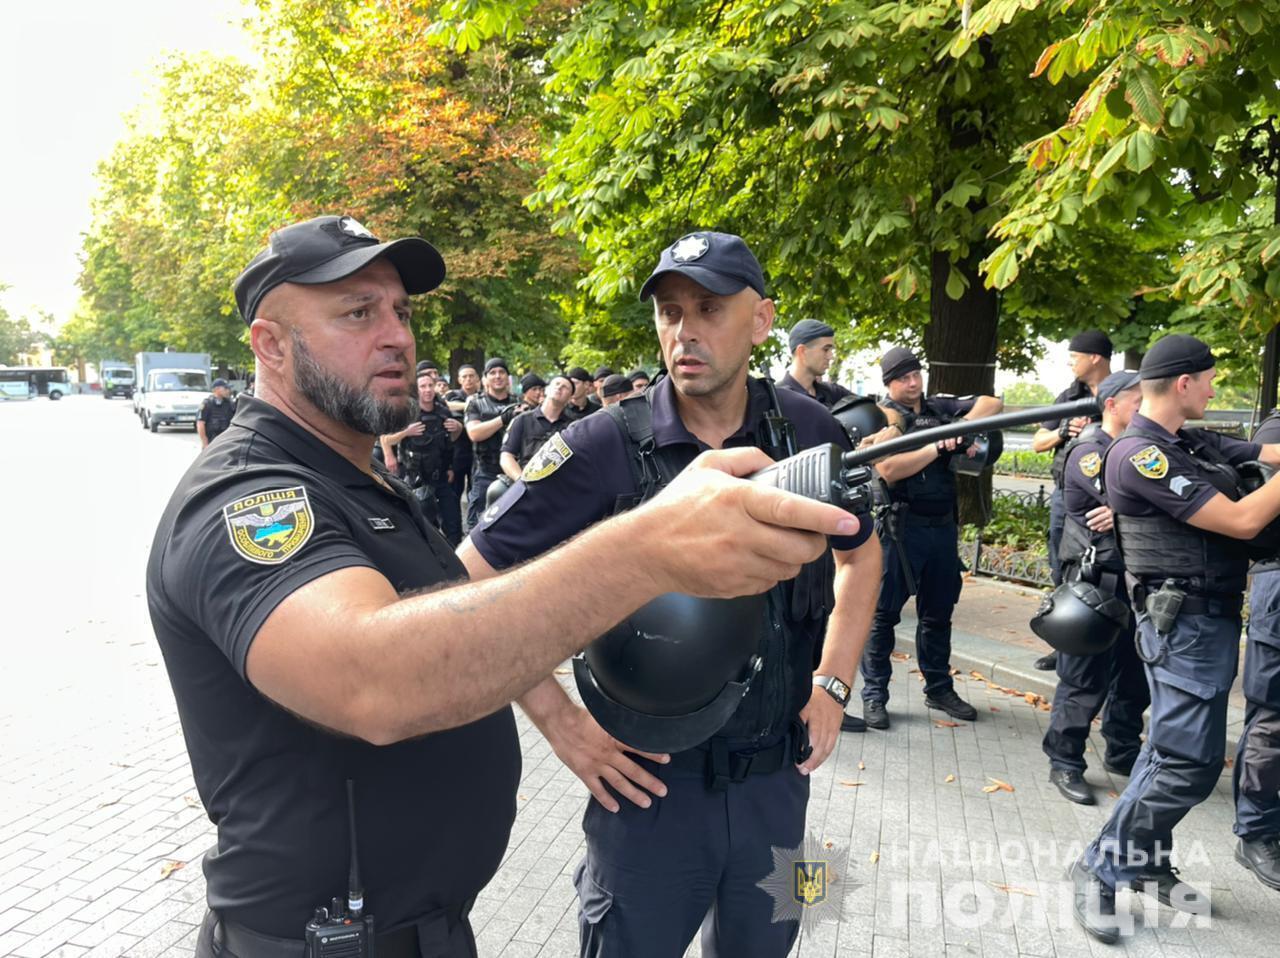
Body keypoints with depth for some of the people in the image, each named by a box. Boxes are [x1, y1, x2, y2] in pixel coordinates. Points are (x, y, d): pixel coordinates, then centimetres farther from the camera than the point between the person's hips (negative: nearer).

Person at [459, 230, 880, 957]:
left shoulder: (812, 433, -5)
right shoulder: (603, 449, -16)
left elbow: (861, 552, 13)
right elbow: (475, 578, -11)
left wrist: (834, 682, 4)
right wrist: (559, 720, -14)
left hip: (777, 779, 4)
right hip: (648, 783, -3)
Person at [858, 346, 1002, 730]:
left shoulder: (940, 407, 10)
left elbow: (992, 403, 10)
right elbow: (888, 470, -18)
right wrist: (939, 446, -17)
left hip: (942, 526, 6)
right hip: (900, 527, -5)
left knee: (938, 612, 16)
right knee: (883, 612, 1)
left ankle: (939, 688, 29)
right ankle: (874, 694, 10)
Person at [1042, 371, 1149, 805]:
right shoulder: (1088, 452, -12)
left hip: (1133, 578, 8)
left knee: (1134, 675, 17)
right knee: (1085, 679, -2)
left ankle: (1123, 752, 33)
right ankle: (1065, 764, 10)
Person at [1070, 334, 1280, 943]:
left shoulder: (1197, 444, 11)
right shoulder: (1138, 455, -19)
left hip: (1212, 618, 9)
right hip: (1186, 623, -9)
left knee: (1175, 750, 16)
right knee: (1189, 764, -7)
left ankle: (1148, 865, 29)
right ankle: (1100, 871, 5)